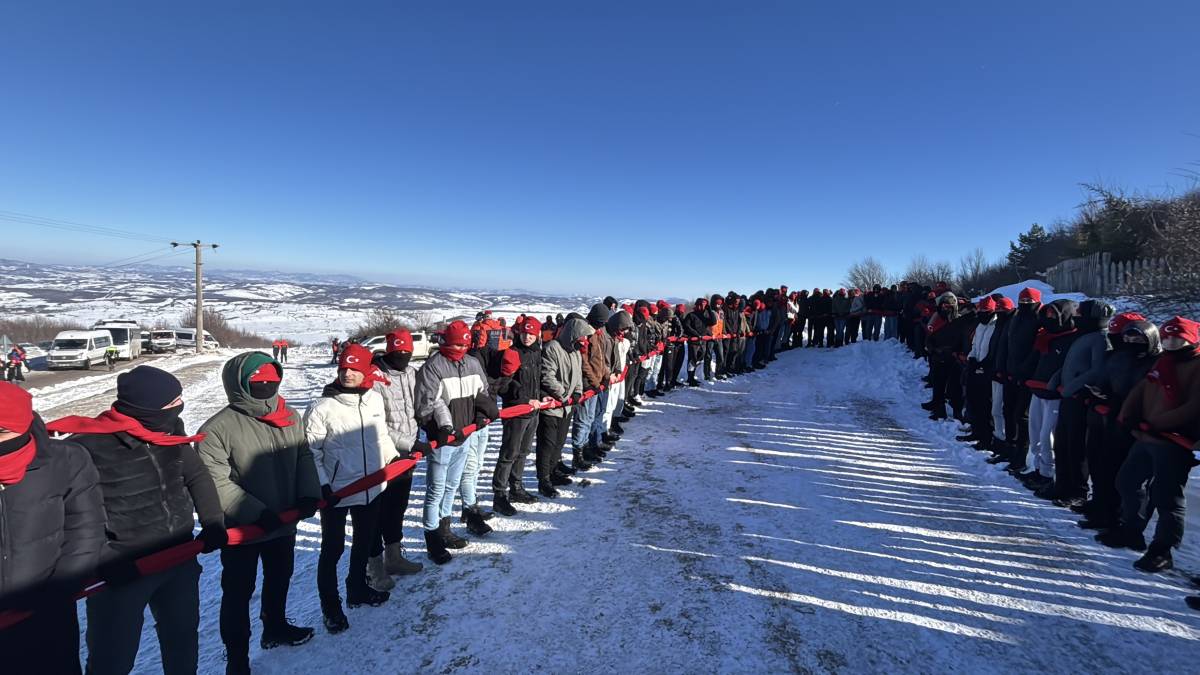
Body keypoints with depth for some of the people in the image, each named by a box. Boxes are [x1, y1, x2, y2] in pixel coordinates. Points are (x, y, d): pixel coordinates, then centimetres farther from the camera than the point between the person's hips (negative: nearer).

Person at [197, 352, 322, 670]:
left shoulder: (291, 418, -3)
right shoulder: (217, 429, -20)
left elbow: (304, 456, 4)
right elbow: (216, 483, -20)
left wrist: (308, 495, -10)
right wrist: (256, 514, -24)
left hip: (284, 523, 6)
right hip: (241, 530, -5)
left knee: (279, 579, 25)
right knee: (238, 593, 11)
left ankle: (275, 628, 50)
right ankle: (237, 658, 32)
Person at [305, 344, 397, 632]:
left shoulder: (375, 399, -1)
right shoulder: (322, 407, -17)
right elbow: (310, 452, -12)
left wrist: (395, 458, 16)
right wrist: (322, 486, -17)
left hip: (371, 487, 5)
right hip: (335, 492, -5)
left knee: (365, 543, 21)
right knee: (333, 549, 10)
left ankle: (357, 590, 43)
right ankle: (331, 607, 30)